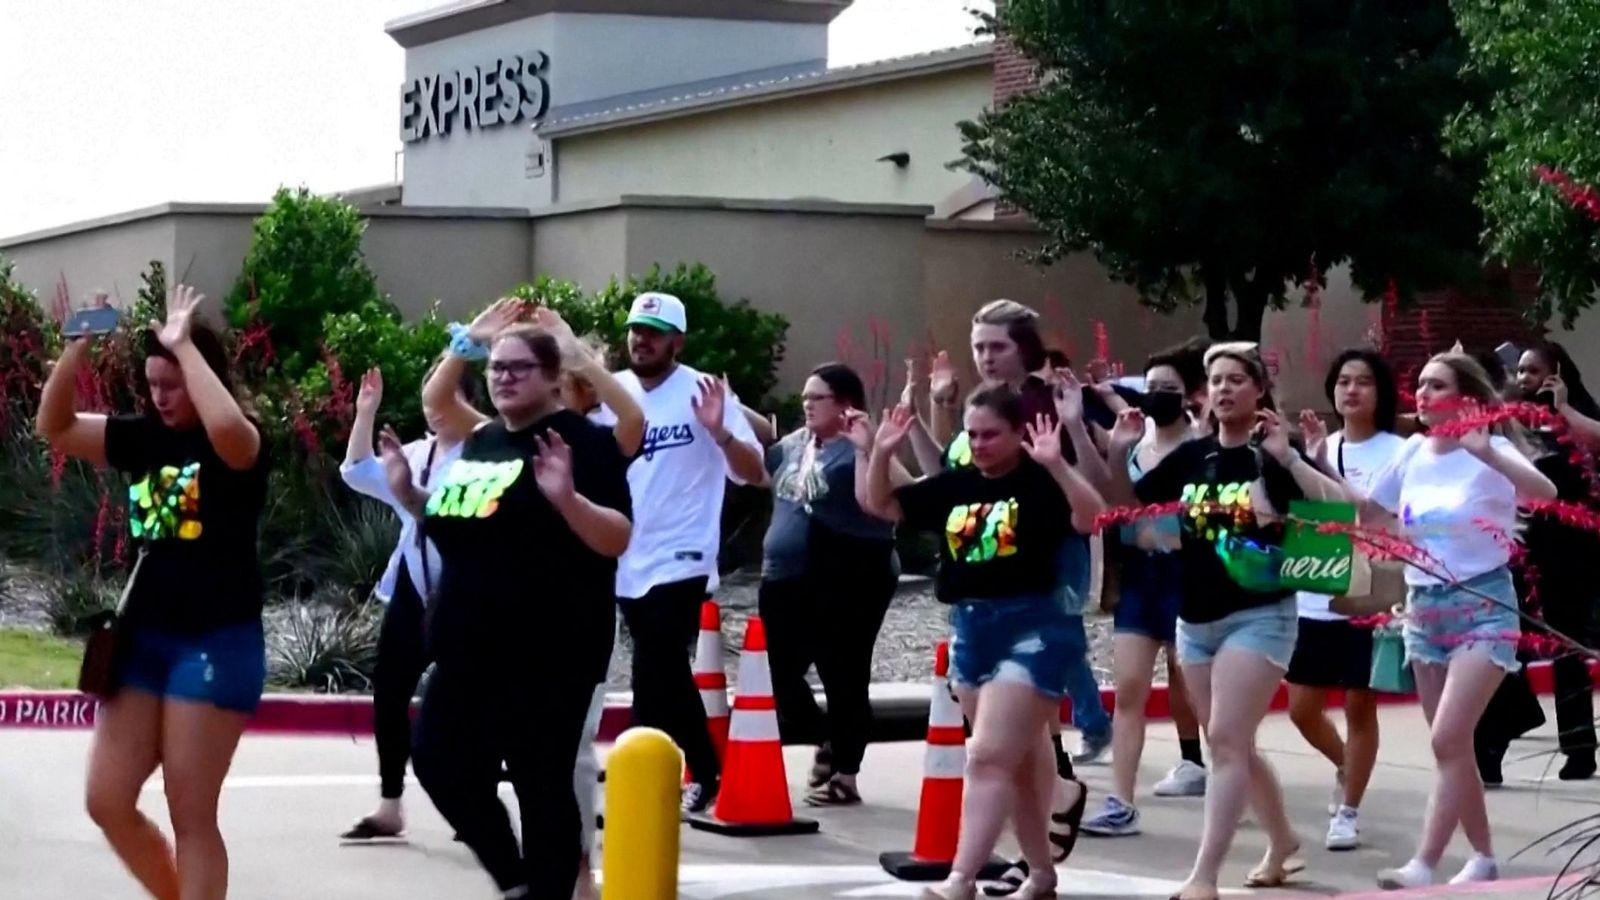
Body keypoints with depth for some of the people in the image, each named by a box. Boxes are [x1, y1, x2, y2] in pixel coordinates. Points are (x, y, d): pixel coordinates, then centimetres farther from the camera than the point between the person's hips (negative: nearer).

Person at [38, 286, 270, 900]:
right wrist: (78, 346, -6)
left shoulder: (241, 444, -10)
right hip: (143, 638, 7)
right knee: (107, 802, 6)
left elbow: (225, 426, -35)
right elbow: (55, 427, 6)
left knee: (191, 817, -4)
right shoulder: (145, 438, 9)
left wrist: (184, 345, -25)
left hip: (216, 643, -7)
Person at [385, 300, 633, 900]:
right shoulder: (483, 442, 15)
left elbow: (618, 540, -17)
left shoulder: (581, 441, -8)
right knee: (440, 764, 8)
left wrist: (567, 497, -32)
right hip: (470, 647, 8)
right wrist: (407, 492, 11)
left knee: (541, 785, -4)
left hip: (547, 653, -8)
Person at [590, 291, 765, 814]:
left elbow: (754, 475, -12)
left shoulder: (703, 393, -9)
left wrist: (720, 433, -30)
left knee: (652, 681, -11)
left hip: (678, 563, -6)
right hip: (626, 563, 6)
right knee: (668, 677, 15)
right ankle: (705, 777, 28)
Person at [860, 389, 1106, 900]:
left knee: (988, 757, -14)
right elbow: (878, 504, 14)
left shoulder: (1039, 482, -9)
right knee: (1017, 758, 16)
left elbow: (1092, 518, -26)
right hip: (970, 631, 7)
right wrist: (881, 454, -2)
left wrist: (1056, 465, -35)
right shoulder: (955, 485, 7)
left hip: (1032, 629, -7)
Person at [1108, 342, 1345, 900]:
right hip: (1195, 621, 6)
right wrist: (1117, 455, -8)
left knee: (1226, 740, -14)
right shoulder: (1191, 456, 5)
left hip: (1259, 617, -6)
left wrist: (1287, 458, -31)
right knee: (1234, 746, 16)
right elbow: (1128, 504, 9)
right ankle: (1282, 844, 36)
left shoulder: (1273, 454, -10)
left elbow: (1338, 510, -21)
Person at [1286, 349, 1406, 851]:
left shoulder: (1395, 451, -7)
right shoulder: (1323, 447, 9)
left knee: (1359, 706, 2)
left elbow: (1386, 517, -18)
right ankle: (1346, 768, 36)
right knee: (1302, 708, 8)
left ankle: (1348, 813, 11)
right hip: (1315, 596, 5)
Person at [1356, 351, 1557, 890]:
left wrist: (1488, 454, -45)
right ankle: (1483, 857, 23)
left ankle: (1424, 865, -19)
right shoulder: (1413, 452, 4)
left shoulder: (1490, 450, -13)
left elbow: (1545, 492, -32)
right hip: (1424, 609, 7)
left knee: (1448, 740, -17)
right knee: (1453, 745, 11)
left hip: (1482, 607, -7)